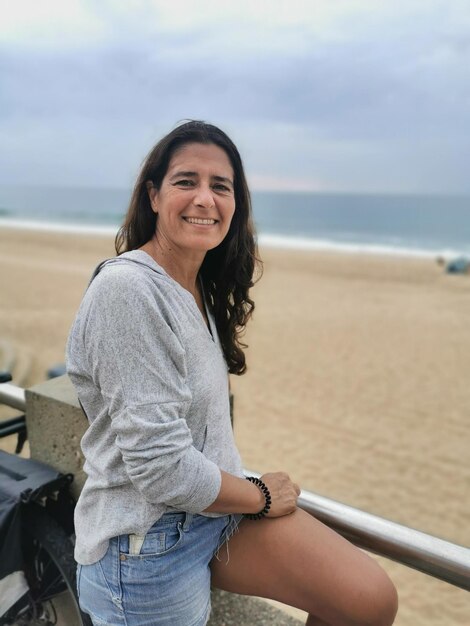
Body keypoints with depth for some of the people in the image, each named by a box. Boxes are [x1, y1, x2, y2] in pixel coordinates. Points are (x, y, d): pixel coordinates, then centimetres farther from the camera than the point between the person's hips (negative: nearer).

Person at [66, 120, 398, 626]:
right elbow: (161, 466, -25)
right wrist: (261, 498, -10)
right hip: (148, 541, -7)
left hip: (219, 503, 7)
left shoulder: (202, 287, 5)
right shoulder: (126, 290, -23)